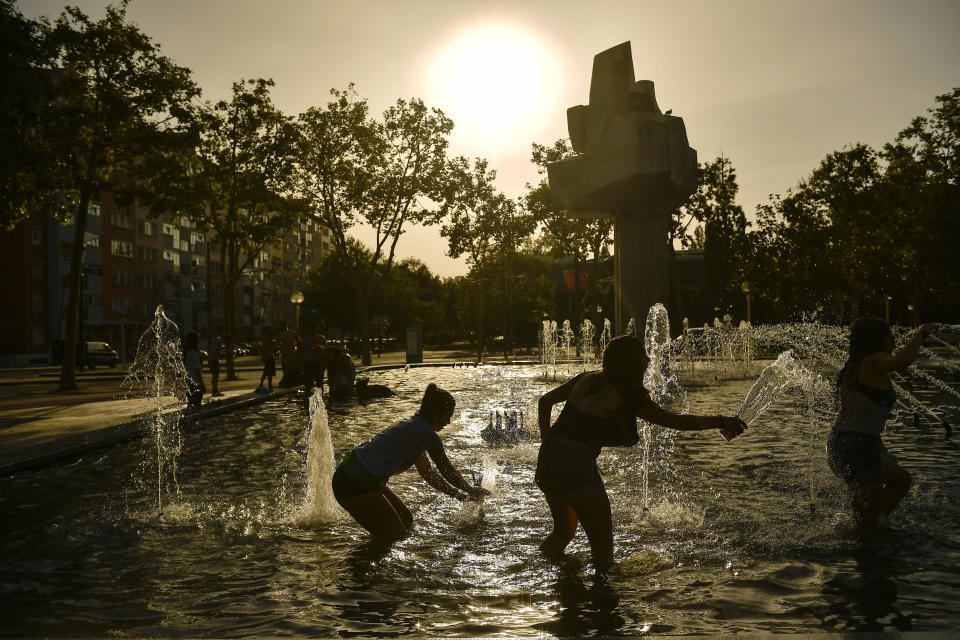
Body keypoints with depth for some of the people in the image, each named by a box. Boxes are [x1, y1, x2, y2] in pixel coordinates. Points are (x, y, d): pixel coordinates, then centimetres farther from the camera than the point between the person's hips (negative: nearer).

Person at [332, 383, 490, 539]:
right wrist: (471, 491, 18)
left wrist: (456, 493, 29)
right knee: (397, 536, -1)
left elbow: (427, 473, 26)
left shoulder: (413, 426, 18)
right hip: (356, 485, -10)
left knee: (407, 521, 20)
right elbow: (448, 471, 2)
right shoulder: (428, 435, -11)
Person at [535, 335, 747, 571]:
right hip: (577, 463, -8)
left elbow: (544, 401, 20)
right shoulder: (626, 397, -7)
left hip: (548, 455, 8)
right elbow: (675, 421, -1)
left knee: (563, 531, 27)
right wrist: (720, 422, 8)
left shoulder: (587, 379, 12)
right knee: (602, 543, 2)